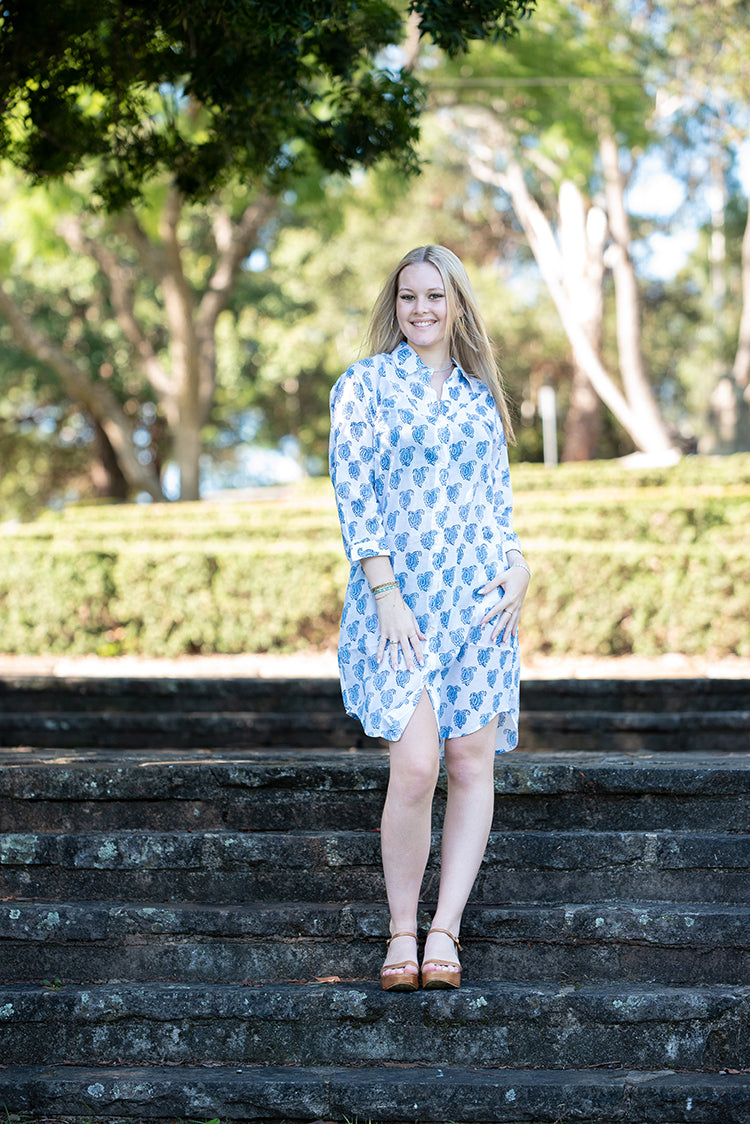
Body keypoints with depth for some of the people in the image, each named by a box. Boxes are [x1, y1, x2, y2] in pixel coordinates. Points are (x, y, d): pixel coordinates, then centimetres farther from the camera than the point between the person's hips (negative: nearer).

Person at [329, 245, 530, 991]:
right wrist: (387, 594, -12)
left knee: (473, 763, -2)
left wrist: (517, 564, 1)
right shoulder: (364, 385, 2)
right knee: (415, 765, -15)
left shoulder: (481, 395, 15)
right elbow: (355, 496, -4)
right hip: (399, 598, -4)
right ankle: (402, 934, -1)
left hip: (480, 599, 4)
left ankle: (444, 931, 2)